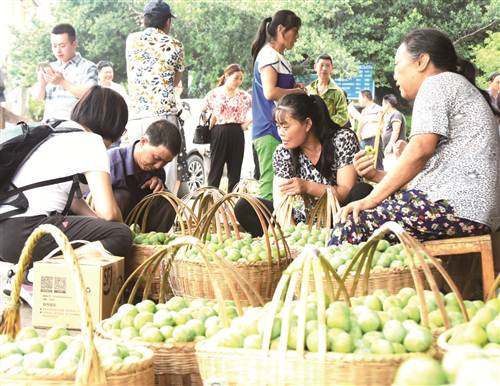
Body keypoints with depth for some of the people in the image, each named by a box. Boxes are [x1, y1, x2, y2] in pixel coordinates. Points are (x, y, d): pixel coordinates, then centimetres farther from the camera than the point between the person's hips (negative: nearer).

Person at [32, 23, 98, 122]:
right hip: (48, 122, 4)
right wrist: (42, 83, -10)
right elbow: (37, 97, 11)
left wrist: (62, 82, -18)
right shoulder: (50, 67, 17)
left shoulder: (88, 67, 3)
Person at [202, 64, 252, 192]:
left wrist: (246, 124, 0)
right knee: (215, 168, 2)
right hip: (219, 133, -2)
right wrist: (209, 128, 0)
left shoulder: (244, 96, 5)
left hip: (237, 134, 2)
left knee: (235, 170, 5)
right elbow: (203, 112, 8)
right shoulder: (214, 94, 1)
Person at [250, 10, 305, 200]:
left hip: (277, 128, 10)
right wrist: (297, 91, -7)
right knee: (271, 184, -11)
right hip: (271, 129, -10)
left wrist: (294, 88, 11)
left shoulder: (277, 56, 19)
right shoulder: (269, 55, -10)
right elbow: (270, 92, -21)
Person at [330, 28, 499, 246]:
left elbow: (419, 150, -15)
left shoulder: (438, 83, -1)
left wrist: (370, 200, -12)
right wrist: (377, 176, 13)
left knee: (353, 223, -17)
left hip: (458, 205, -10)